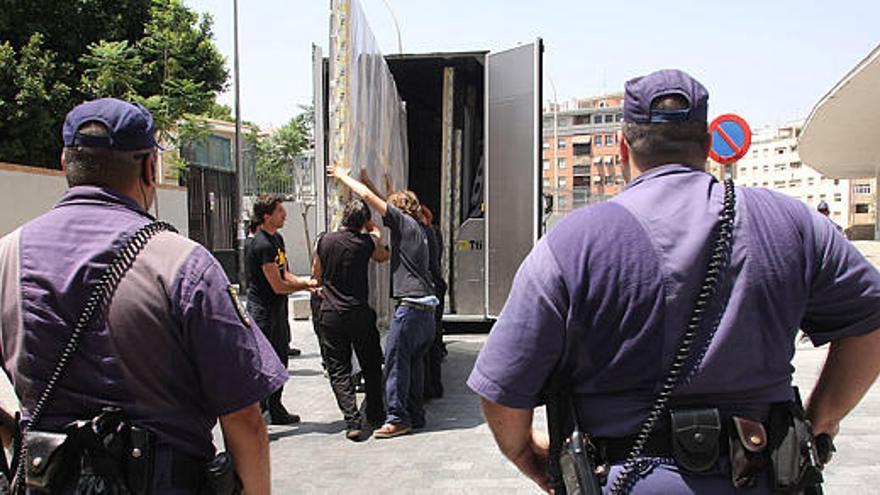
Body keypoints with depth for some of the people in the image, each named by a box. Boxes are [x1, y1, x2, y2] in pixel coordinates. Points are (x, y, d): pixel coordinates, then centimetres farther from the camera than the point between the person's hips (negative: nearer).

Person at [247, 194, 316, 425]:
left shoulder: (277, 238, 12)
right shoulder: (262, 245, -20)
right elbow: (278, 286, -19)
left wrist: (306, 282, -2)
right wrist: (307, 284, -6)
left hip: (276, 310, 10)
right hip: (262, 311, -10)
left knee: (279, 361, 15)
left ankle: (275, 410, 27)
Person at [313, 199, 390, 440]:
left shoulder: (325, 240, 2)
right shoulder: (366, 242, -6)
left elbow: (316, 274, 16)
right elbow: (384, 257, 15)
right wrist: (377, 236, 30)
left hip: (331, 315, 1)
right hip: (359, 313, -1)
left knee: (339, 369, 5)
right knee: (371, 365, 16)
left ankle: (352, 420, -7)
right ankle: (375, 414, 25)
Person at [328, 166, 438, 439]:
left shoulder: (403, 221, -4)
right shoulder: (419, 229, 19)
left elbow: (369, 196, -7)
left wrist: (343, 177, 8)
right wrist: (367, 180, 37)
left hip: (409, 306, -9)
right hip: (426, 307, 9)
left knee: (396, 360, -3)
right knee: (415, 362, 13)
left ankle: (397, 419, 0)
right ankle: (415, 415, 19)